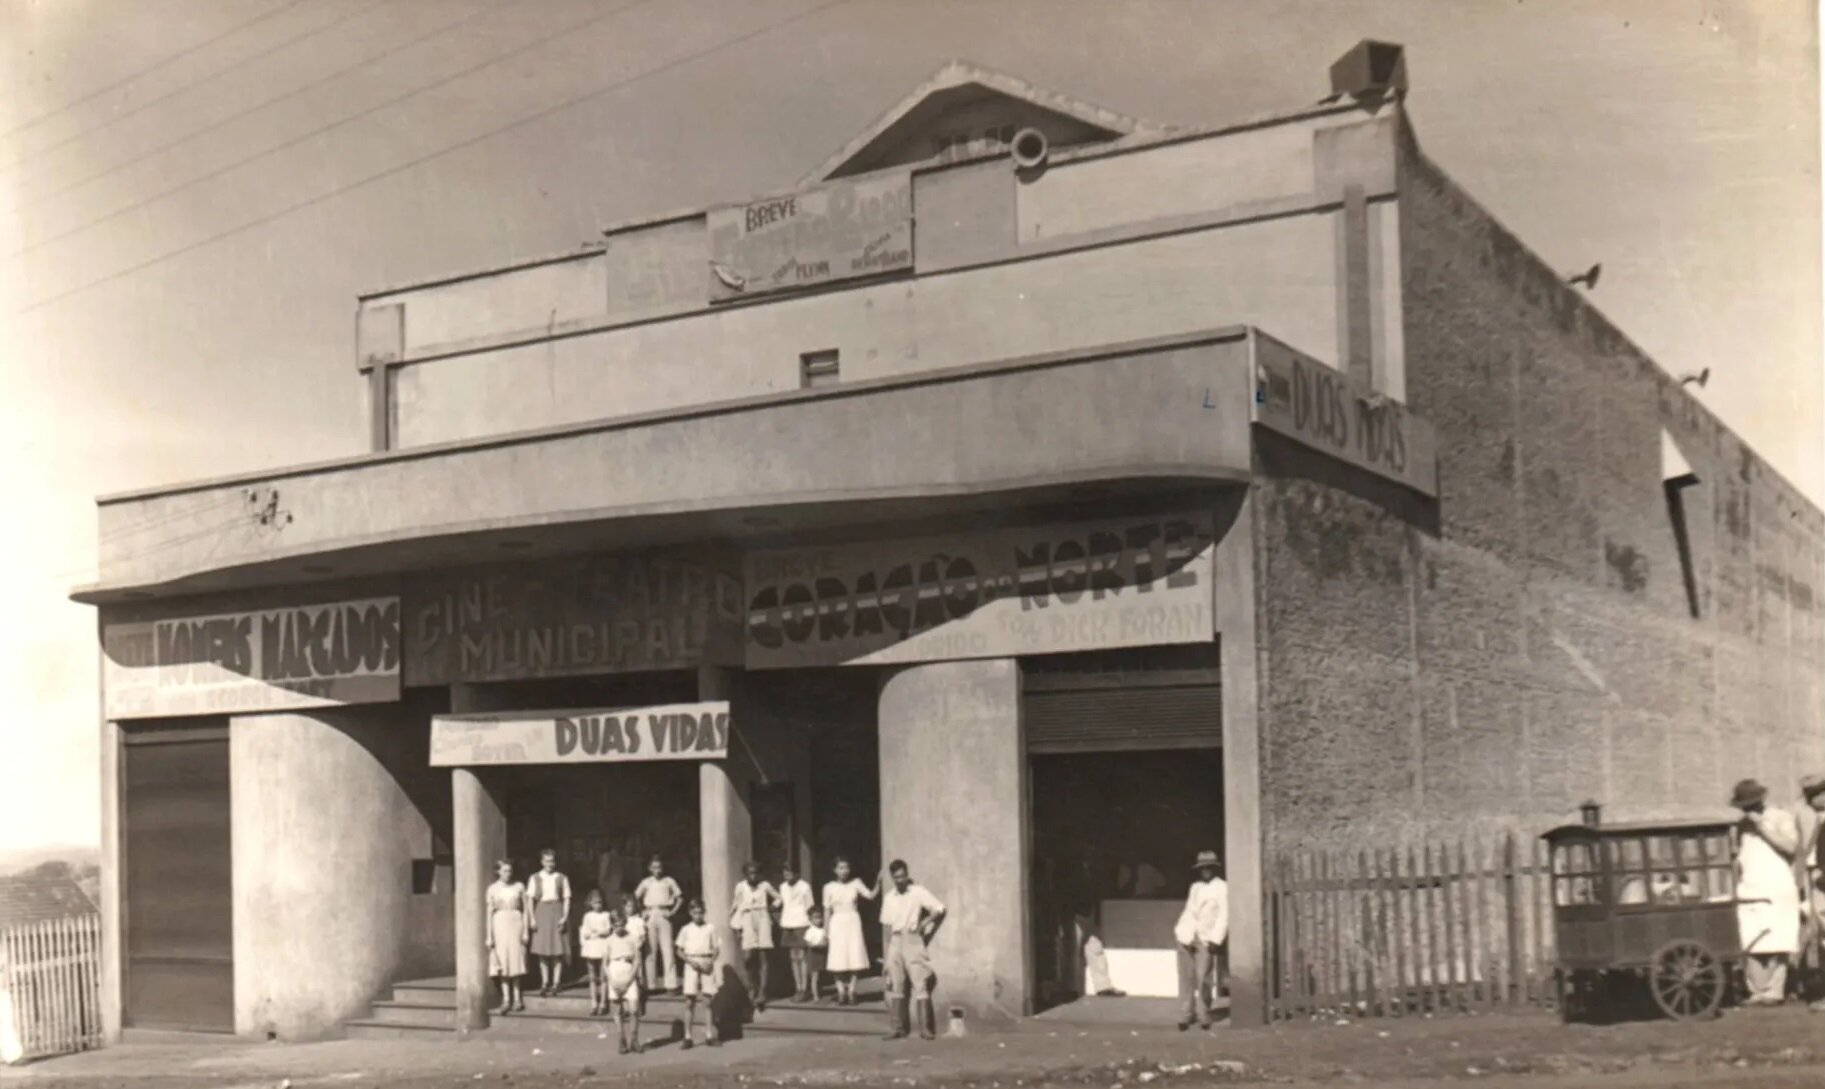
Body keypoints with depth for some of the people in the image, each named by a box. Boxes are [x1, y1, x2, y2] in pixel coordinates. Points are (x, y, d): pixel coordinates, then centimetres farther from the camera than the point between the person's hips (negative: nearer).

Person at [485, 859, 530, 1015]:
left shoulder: (519, 887, 4)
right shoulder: (492, 889, 3)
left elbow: (525, 910, 5)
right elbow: (489, 913, 3)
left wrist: (526, 931, 0)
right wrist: (489, 936, -1)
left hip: (516, 923, 0)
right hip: (500, 924, 0)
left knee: (516, 960, 2)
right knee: (502, 963, -3)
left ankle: (517, 997, 11)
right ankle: (506, 999, -1)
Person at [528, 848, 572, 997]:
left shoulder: (562, 878, 5)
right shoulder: (535, 878, 7)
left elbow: (567, 899, 5)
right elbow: (530, 899, 4)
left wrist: (565, 916, -7)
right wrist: (532, 918, -5)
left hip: (556, 912, -1)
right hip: (541, 912, 1)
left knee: (558, 950, -2)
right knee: (542, 949, 2)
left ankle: (555, 983, 4)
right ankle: (544, 982, 10)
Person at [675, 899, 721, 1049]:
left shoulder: (710, 929, 3)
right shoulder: (686, 930, 4)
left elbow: (716, 949, 6)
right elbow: (679, 951, 7)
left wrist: (711, 962, -10)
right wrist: (690, 961, -9)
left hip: (707, 966, 0)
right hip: (692, 966, 0)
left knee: (707, 1001, 2)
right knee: (689, 1002, -1)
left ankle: (710, 1036, 6)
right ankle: (688, 1037, 2)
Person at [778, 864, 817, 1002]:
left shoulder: (804, 886, -5)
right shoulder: (783, 887, 10)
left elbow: (809, 907, -2)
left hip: (801, 924, -5)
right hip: (787, 924, 6)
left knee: (801, 957, -8)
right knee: (793, 958, 6)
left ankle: (804, 989, -6)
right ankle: (798, 989, 10)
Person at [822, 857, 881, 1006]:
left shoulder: (856, 883, 2)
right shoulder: (829, 887, 1)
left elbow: (871, 895, -8)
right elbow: (827, 910, 4)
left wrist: (878, 883, -23)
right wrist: (826, 931, 2)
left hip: (853, 922, 1)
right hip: (837, 923, -1)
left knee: (854, 958, -2)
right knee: (838, 960, -4)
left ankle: (851, 992, 5)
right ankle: (841, 992, 4)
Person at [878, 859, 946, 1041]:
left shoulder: (918, 892, -2)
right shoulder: (888, 898, 10)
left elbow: (940, 909, -2)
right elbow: (887, 925, 12)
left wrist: (925, 922, -12)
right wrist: (889, 949, 7)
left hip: (913, 940, -4)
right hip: (896, 942, 4)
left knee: (920, 983, -8)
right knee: (895, 985, 2)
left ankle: (926, 1028, -7)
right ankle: (897, 1028, 5)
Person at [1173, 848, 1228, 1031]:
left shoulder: (1222, 888, 2)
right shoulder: (1194, 887, 19)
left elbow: (1223, 915, -5)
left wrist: (1216, 939, -13)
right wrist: (1179, 930, 7)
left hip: (1205, 939, -5)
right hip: (1187, 938, 5)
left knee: (1203, 980, -9)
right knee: (1188, 979, 2)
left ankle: (1203, 1015, 3)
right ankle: (1189, 1013, 9)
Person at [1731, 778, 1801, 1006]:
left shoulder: (1782, 819, 4)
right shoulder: (1743, 825, 18)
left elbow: (1791, 846, -12)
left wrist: (1763, 826, -14)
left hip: (1777, 893, -4)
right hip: (1749, 894, 4)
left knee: (1776, 945, -9)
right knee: (1750, 946, -4)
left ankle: (1774, 992, -7)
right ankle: (1757, 991, -1)